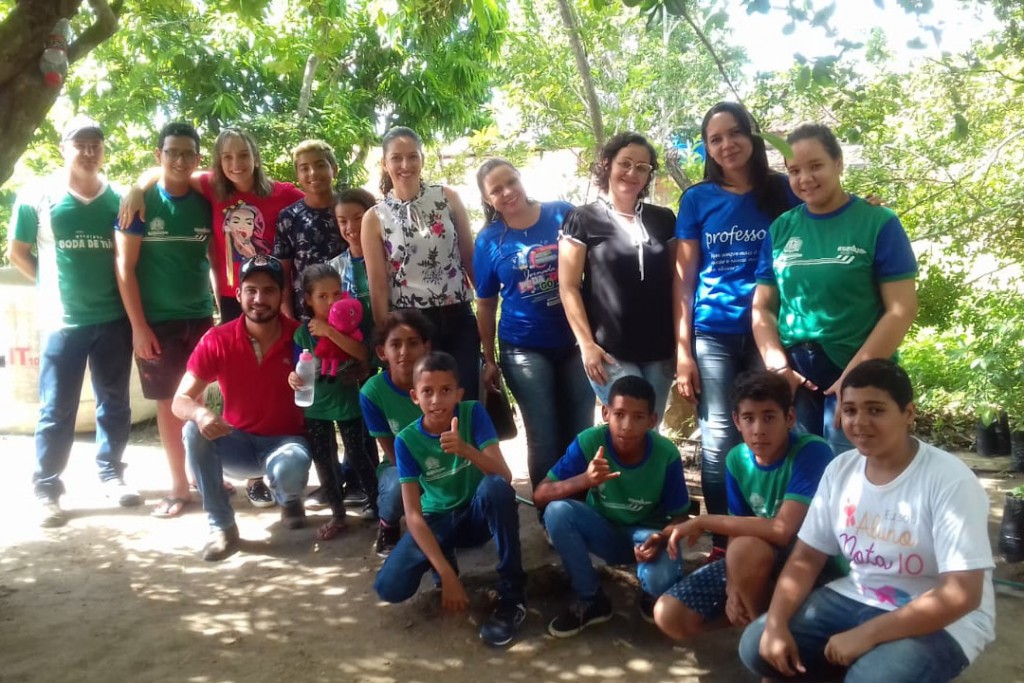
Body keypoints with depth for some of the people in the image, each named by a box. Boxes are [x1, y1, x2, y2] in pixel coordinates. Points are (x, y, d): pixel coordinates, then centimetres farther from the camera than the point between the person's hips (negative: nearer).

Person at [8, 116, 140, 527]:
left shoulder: (118, 199, 3)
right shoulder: (37, 197, 0)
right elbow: (17, 252, 8)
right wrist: (52, 284, 2)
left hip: (114, 319, 2)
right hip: (62, 321, -2)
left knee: (115, 405, 11)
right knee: (57, 411, 4)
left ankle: (111, 472, 26)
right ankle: (46, 490, 15)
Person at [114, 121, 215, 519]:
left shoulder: (206, 203, 3)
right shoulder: (141, 203, -5)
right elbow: (125, 267, -6)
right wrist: (138, 326, -11)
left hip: (201, 318, 2)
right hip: (157, 321, -2)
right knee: (169, 402, 5)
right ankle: (179, 486, 15)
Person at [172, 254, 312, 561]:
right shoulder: (217, 340, -10)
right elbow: (180, 400, -11)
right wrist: (200, 413, -35)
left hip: (286, 440, -2)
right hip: (237, 442, 2)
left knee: (290, 471, -35)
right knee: (195, 431, -28)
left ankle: (288, 500, 6)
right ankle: (221, 526, -13)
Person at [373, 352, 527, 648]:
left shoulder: (473, 413, -17)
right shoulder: (407, 440, -15)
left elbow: (505, 476, -26)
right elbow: (413, 514, -19)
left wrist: (467, 450, -45)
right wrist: (446, 574, -29)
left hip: (479, 514, -1)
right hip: (438, 520, 1)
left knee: (496, 487, -36)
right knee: (389, 587, -23)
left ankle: (513, 594, -21)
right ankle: (445, 561, 11)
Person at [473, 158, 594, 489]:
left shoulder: (564, 214, -2)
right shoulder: (488, 240, -2)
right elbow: (486, 305, 5)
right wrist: (489, 359, 5)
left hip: (575, 341, 1)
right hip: (524, 349, -1)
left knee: (582, 434, 8)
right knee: (545, 440, 4)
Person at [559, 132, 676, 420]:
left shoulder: (663, 220, 12)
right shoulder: (583, 219, -1)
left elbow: (676, 282, 12)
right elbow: (569, 287, -5)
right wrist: (587, 343, -11)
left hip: (659, 351, 5)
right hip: (611, 352, -4)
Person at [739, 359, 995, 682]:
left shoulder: (950, 481, -19)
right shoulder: (840, 469, -1)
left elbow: (962, 594, -22)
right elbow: (806, 557, 2)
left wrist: (865, 635, -25)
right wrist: (776, 624, -13)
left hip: (942, 621, -5)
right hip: (855, 599, 5)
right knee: (757, 646, -8)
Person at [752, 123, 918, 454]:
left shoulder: (879, 223, -2)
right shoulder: (781, 228, 7)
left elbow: (902, 309, -7)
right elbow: (762, 307, 8)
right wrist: (778, 368, -5)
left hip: (858, 379, -3)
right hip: (794, 379, 3)